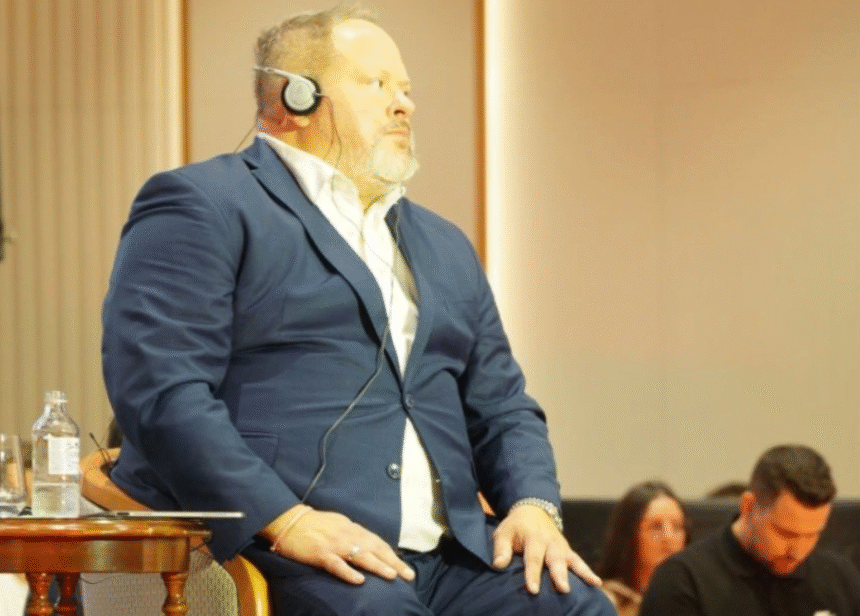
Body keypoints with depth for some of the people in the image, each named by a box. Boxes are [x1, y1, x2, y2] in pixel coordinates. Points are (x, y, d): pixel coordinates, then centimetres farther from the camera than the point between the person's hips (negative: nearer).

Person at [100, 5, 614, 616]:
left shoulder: (445, 246, 27)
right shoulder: (202, 206, 2)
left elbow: (501, 407, 26)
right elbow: (159, 385, -10)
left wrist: (533, 506, 4)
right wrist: (285, 520, -20)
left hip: (447, 556, 7)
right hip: (265, 549, -6)